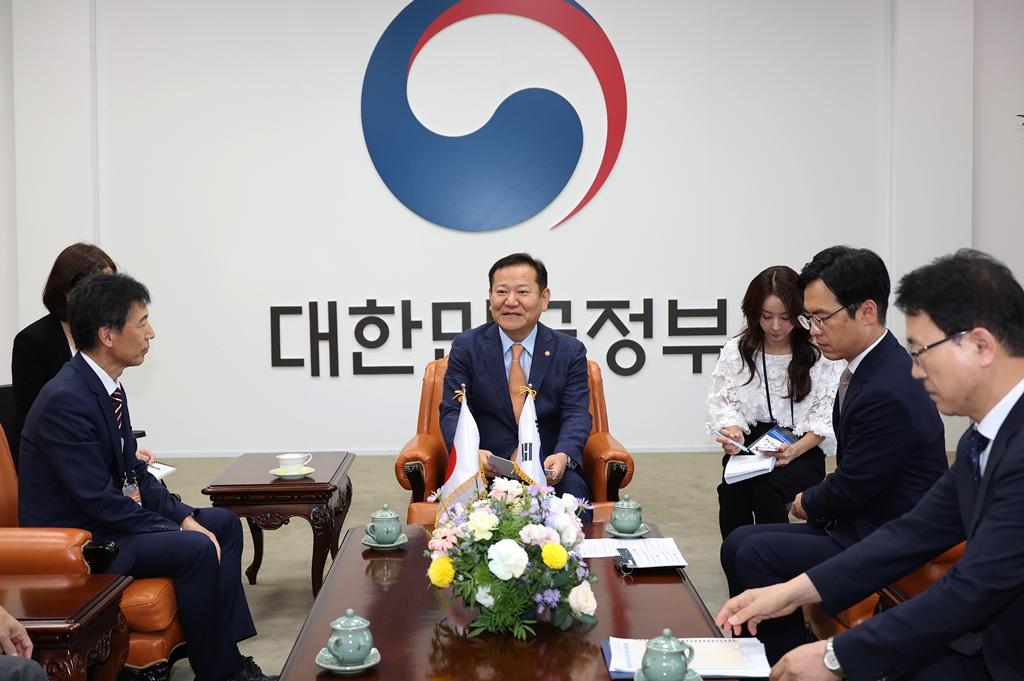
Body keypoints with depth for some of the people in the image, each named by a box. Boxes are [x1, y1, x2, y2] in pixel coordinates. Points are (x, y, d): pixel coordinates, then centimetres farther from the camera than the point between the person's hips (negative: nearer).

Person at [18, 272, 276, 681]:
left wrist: (185, 516, -3)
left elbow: (133, 474, 10)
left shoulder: (107, 386, 5)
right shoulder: (65, 401, -24)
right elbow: (99, 499, -25)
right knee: (196, 549, -25)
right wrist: (179, 529, -19)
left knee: (224, 523, 8)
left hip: (108, 518, 10)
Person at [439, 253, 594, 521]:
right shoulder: (466, 346, 6)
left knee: (571, 487, -31)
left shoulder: (570, 351, 7)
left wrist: (563, 456, -25)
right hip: (483, 469, 0)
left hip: (549, 471, 1)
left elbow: (576, 414, -2)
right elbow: (452, 411, -2)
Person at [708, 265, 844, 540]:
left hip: (803, 449, -2)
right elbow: (723, 403, 5)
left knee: (766, 488, -34)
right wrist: (732, 430, -19)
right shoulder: (736, 351, 7)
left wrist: (795, 450, -22)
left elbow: (826, 416, -4)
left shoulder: (821, 353, 0)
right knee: (732, 491, -32)